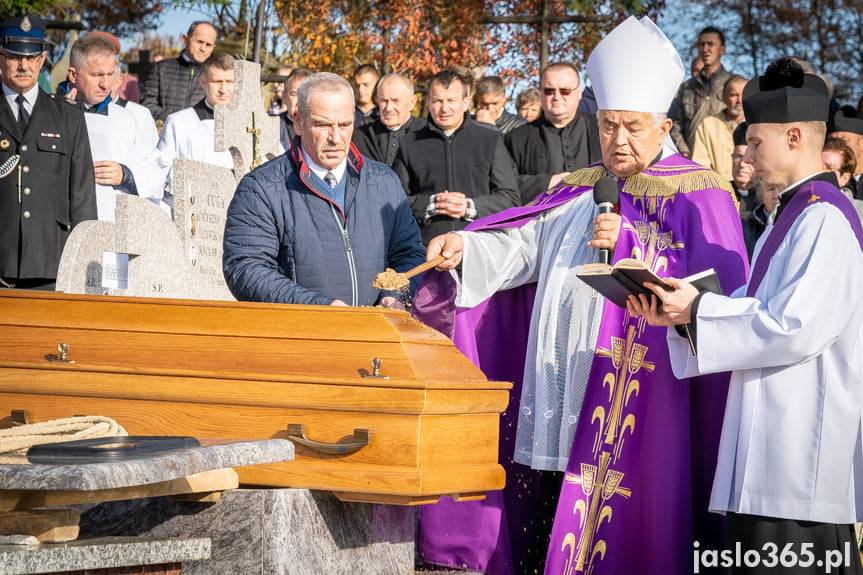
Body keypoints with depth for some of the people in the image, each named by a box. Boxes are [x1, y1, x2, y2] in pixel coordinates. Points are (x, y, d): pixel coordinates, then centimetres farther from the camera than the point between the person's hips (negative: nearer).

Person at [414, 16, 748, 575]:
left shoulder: (698, 199, -2)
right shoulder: (578, 191, 16)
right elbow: (518, 247, 7)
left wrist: (630, 246, -19)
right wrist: (465, 248, -12)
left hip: (633, 404, -5)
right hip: (555, 397, 5)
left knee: (608, 527, -5)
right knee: (537, 527, 6)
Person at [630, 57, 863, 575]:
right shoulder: (795, 214, 17)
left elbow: (793, 327, -22)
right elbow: (761, 308, 18)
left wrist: (698, 309, -13)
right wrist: (680, 312, 3)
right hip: (771, 449, 10)